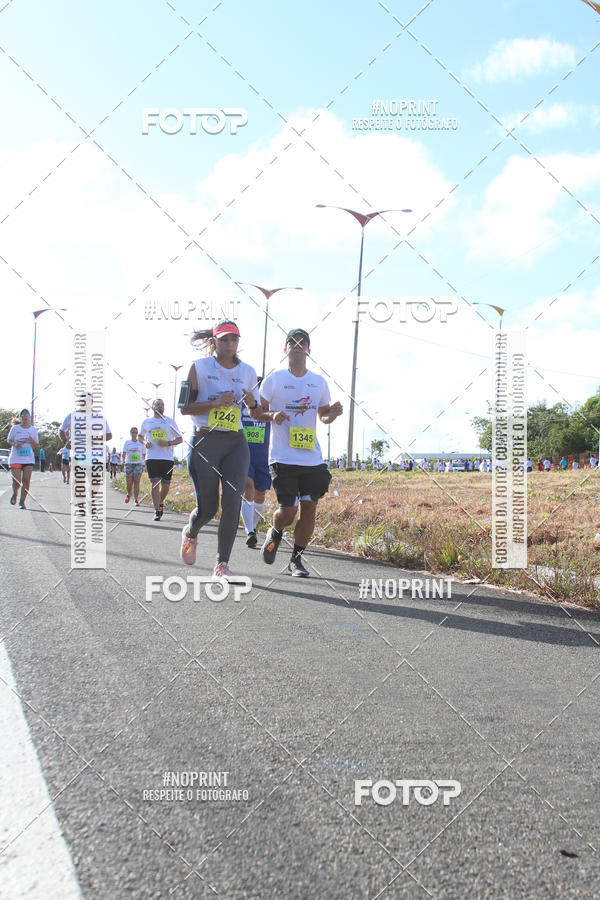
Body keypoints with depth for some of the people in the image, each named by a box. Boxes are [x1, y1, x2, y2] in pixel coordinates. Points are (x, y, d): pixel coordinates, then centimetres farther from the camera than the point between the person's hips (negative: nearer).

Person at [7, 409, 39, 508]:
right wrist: (14, 444, -13)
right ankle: (15, 493, 25)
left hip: (29, 459, 2)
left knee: (26, 480, -7)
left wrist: (32, 441, -11)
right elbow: (9, 440, 9)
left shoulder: (33, 430, 7)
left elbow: (37, 446, 11)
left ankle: (22, 501, 5)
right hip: (15, 458, -2)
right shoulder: (15, 428, 2)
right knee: (16, 481, -8)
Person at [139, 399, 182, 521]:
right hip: (152, 458, 0)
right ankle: (157, 511, -8)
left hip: (167, 458, 0)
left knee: (165, 485, 4)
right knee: (155, 483, -10)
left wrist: (168, 443, -11)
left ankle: (160, 503, 32)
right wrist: (145, 443, 2)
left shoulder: (170, 421, 6)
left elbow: (180, 439, 7)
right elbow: (141, 436, 25)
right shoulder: (146, 422, 11)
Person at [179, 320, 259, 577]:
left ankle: (222, 564, -4)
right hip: (204, 442, -2)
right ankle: (190, 533, 37)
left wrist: (252, 403, -3)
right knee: (207, 507, 0)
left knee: (232, 501, -14)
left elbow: (256, 413, 20)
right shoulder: (199, 367, 0)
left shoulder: (247, 371, 10)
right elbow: (184, 407, -2)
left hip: (236, 443, 3)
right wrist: (215, 403, -16)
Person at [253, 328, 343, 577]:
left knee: (309, 508, 0)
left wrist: (333, 413, -3)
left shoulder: (319, 382, 11)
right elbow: (255, 411, 4)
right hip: (283, 458, -3)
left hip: (312, 458, 3)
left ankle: (296, 559, 17)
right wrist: (272, 415, -17)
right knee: (288, 511, -7)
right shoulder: (274, 379, 1)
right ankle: (275, 533, 28)